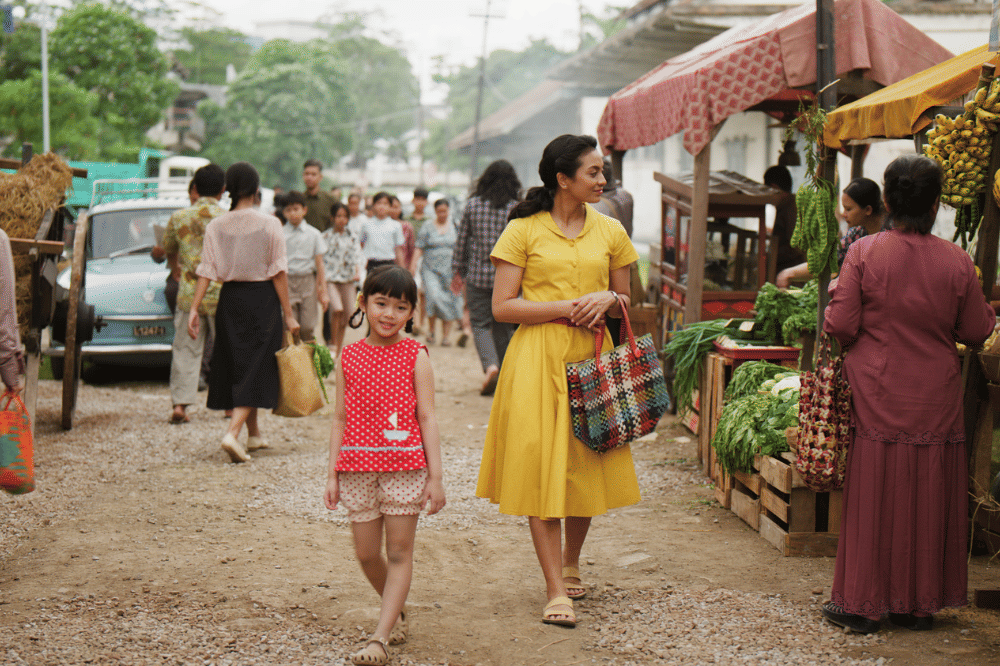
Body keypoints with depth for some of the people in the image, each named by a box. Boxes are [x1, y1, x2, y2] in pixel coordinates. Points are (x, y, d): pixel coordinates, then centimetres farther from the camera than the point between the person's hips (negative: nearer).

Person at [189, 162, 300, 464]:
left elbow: (206, 271, -4)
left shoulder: (215, 226, 0)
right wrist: (288, 314, -4)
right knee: (256, 368, -1)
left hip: (230, 298, 4)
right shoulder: (270, 224, -8)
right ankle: (232, 433, -19)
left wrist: (194, 308, 0)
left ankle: (254, 434, 28)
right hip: (262, 298, -4)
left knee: (236, 364, 17)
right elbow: (279, 272, -8)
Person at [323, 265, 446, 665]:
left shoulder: (415, 356, -1)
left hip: (405, 466, -3)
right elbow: (340, 419, 9)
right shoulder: (349, 357, 6)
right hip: (358, 466, 3)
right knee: (366, 554, 8)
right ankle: (398, 613, 33)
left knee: (399, 553, -1)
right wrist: (332, 473, 5)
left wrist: (435, 476, -5)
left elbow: (427, 418, -2)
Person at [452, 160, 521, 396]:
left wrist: (458, 271, 14)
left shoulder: (473, 205, -1)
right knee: (504, 327, 12)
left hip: (478, 275, 0)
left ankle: (490, 365, -20)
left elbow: (462, 240, 4)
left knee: (481, 324, 5)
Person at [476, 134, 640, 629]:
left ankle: (571, 563, 33)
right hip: (537, 359, -4)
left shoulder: (610, 232, 10)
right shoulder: (523, 230, -2)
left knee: (586, 464, 7)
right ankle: (556, 591, -4)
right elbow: (503, 307, -6)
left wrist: (607, 299, -5)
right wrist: (570, 306, -13)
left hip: (591, 359, 4)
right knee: (539, 467, -8)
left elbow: (626, 303, 18)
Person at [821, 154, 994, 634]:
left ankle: (862, 604, 11)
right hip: (936, 401, 1)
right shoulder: (956, 261, -5)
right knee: (929, 499, 11)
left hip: (878, 399, -1)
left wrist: (836, 293, 11)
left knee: (873, 497, 6)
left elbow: (841, 327, -9)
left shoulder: (864, 253, -10)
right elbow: (977, 332, 3)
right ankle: (919, 603, 18)